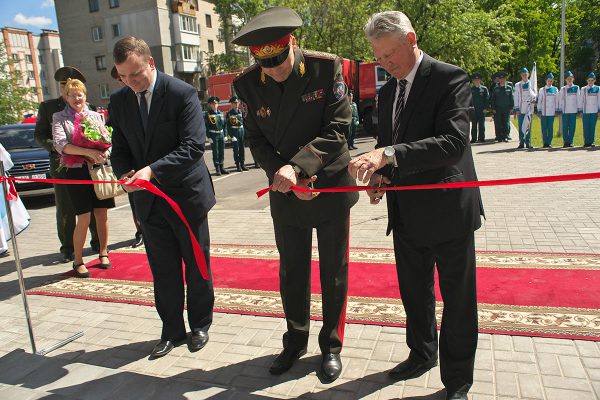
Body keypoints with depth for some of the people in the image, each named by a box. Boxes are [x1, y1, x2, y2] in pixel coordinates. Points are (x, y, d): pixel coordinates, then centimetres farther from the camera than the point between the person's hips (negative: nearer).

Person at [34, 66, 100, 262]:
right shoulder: (47, 107, 6)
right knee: (65, 209, 5)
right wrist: (55, 147, -14)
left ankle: (97, 241, 23)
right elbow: (39, 135, 5)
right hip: (61, 164, 0)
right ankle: (67, 247, 17)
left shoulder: (89, 108, 6)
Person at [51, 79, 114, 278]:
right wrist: (89, 152, -22)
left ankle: (103, 253, 22)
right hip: (77, 171, -3)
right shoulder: (59, 118, 5)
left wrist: (104, 154, -13)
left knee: (102, 214, 6)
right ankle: (78, 260, 10)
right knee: (84, 219, -5)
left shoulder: (96, 116, 15)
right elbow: (60, 144, -10)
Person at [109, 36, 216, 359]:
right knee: (163, 270, 12)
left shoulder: (182, 93, -13)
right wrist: (125, 173, -14)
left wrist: (152, 170, -29)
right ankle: (172, 331, 28)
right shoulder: (119, 101, 4)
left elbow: (193, 146, -20)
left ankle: (200, 325, 31)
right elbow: (119, 149, 8)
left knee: (197, 266, 11)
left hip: (187, 195, -4)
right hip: (149, 200, 4)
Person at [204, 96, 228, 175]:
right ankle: (217, 169, 3)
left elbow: (224, 125, 15)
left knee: (222, 151, 8)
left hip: (221, 134, 5)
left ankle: (221, 167, 17)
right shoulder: (207, 114, -3)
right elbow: (206, 127, -7)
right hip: (213, 135, -5)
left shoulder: (221, 113, 11)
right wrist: (209, 137, -13)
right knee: (215, 152, -2)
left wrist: (225, 135, 9)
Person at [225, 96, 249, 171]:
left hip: (242, 130, 4)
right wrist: (231, 136, -13)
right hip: (234, 132, -4)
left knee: (242, 149, 9)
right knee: (236, 149, -1)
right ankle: (238, 165, 6)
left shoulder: (241, 111, 10)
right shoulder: (229, 113, -3)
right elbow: (228, 126, -6)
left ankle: (242, 164, 18)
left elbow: (244, 122, 13)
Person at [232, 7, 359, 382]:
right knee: (291, 273, 15)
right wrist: (285, 177, -16)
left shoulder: (327, 67, -14)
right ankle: (296, 339, 37)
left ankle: (331, 345, 30)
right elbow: (257, 140, -2)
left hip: (331, 187, -2)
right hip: (285, 194, 2)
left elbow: (337, 129, -17)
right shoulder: (249, 84, -7)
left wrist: (296, 167, -28)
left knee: (334, 273, 10)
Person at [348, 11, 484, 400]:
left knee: (457, 299, 7)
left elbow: (454, 142, -25)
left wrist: (389, 155, -34)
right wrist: (380, 175, -3)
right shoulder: (388, 91, 10)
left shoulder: (450, 78, -12)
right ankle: (422, 354, 42)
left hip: (448, 210, -6)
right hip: (407, 213, 7)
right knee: (415, 293, 20)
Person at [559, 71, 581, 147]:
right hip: (565, 110, 0)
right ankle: (566, 142, 4)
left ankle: (570, 142, 6)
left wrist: (579, 108, 3)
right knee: (565, 127, -1)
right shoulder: (563, 89, 6)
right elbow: (560, 99, 7)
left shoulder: (576, 88, 7)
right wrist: (560, 109, 2)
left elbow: (578, 98, 7)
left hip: (573, 110, 0)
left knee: (572, 127, 1)